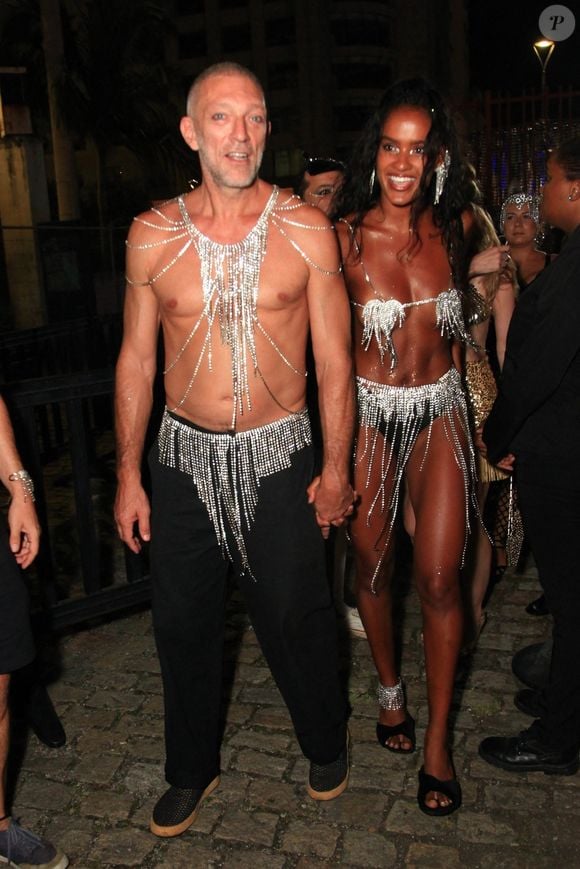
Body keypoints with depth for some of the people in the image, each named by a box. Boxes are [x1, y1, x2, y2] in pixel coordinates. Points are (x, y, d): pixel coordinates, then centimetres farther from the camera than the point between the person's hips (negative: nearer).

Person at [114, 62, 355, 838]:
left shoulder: (306, 229, -6)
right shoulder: (151, 235, -2)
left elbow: (334, 358, -2)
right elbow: (136, 359, 3)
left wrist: (337, 467, -2)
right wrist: (128, 476, 3)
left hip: (276, 454, -1)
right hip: (184, 454, 2)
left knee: (295, 614, 10)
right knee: (182, 621, 13)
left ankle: (326, 742, 40)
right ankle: (193, 768, 37)